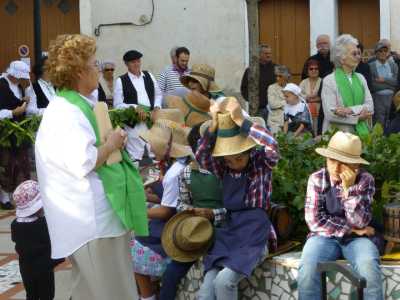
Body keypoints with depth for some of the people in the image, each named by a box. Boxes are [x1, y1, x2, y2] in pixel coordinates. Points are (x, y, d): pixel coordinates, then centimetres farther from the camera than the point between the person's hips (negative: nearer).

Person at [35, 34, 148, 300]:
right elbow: (83, 163, -28)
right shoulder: (67, 113, -20)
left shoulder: (75, 106, 14)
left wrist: (109, 142, 8)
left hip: (95, 215, 11)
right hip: (92, 219, -11)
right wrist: (111, 144, -14)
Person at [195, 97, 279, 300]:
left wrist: (240, 120, -21)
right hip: (227, 232, 4)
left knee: (224, 281, -26)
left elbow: (272, 146, -22)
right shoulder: (223, 168, 10)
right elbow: (201, 157, -5)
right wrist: (213, 126, -15)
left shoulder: (261, 161, -2)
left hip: (254, 233, -4)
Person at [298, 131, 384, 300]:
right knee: (308, 268, -32)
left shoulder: (365, 180, -4)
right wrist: (349, 229, -10)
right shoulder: (317, 179, -3)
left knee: (369, 268, -33)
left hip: (356, 239, 0)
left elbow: (360, 223, -12)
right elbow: (315, 221, -9)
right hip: (325, 237, 0)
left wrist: (349, 189, -20)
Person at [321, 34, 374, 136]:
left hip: (361, 132, 5)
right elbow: (330, 113, -14)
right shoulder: (329, 80, -5)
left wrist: (350, 110, -15)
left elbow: (370, 106, 2)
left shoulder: (360, 78, 12)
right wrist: (358, 117, -12)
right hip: (337, 134, -4)